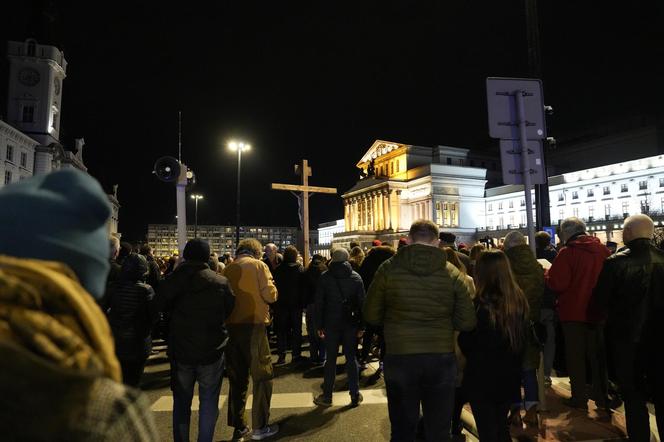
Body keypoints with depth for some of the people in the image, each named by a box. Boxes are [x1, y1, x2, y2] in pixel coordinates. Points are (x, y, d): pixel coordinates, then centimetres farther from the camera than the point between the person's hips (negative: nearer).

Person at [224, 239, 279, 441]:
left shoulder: (228, 269, 7)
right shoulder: (258, 265, -5)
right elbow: (270, 295, -9)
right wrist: (272, 290, 12)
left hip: (230, 326, 5)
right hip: (253, 325, -5)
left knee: (237, 377, 15)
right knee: (262, 375, 8)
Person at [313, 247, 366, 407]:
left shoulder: (325, 277, -3)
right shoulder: (356, 277, 1)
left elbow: (319, 303, -3)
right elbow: (361, 303, 0)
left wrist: (319, 325, 2)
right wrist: (361, 326, 3)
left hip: (331, 324, -1)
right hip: (351, 324, 1)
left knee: (331, 359, 7)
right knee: (351, 358, 9)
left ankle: (327, 396, 15)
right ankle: (355, 395, 14)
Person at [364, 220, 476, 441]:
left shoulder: (389, 268, -7)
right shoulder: (453, 273, -4)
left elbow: (371, 316, -2)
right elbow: (467, 322, -3)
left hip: (399, 358, -1)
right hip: (442, 358, 1)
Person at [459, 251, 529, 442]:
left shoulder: (480, 305, -22)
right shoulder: (519, 301, -4)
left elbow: (465, 343, -13)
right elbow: (522, 340, 7)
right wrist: (514, 365, 18)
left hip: (482, 378, -6)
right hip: (510, 376, 6)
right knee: (502, 426, 23)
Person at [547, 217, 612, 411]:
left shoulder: (567, 252, -17)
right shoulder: (603, 250, -1)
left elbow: (557, 283, -22)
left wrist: (548, 273, -2)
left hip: (573, 312, -5)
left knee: (575, 356, 8)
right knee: (598, 354, 18)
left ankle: (579, 398, 16)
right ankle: (602, 397, 29)